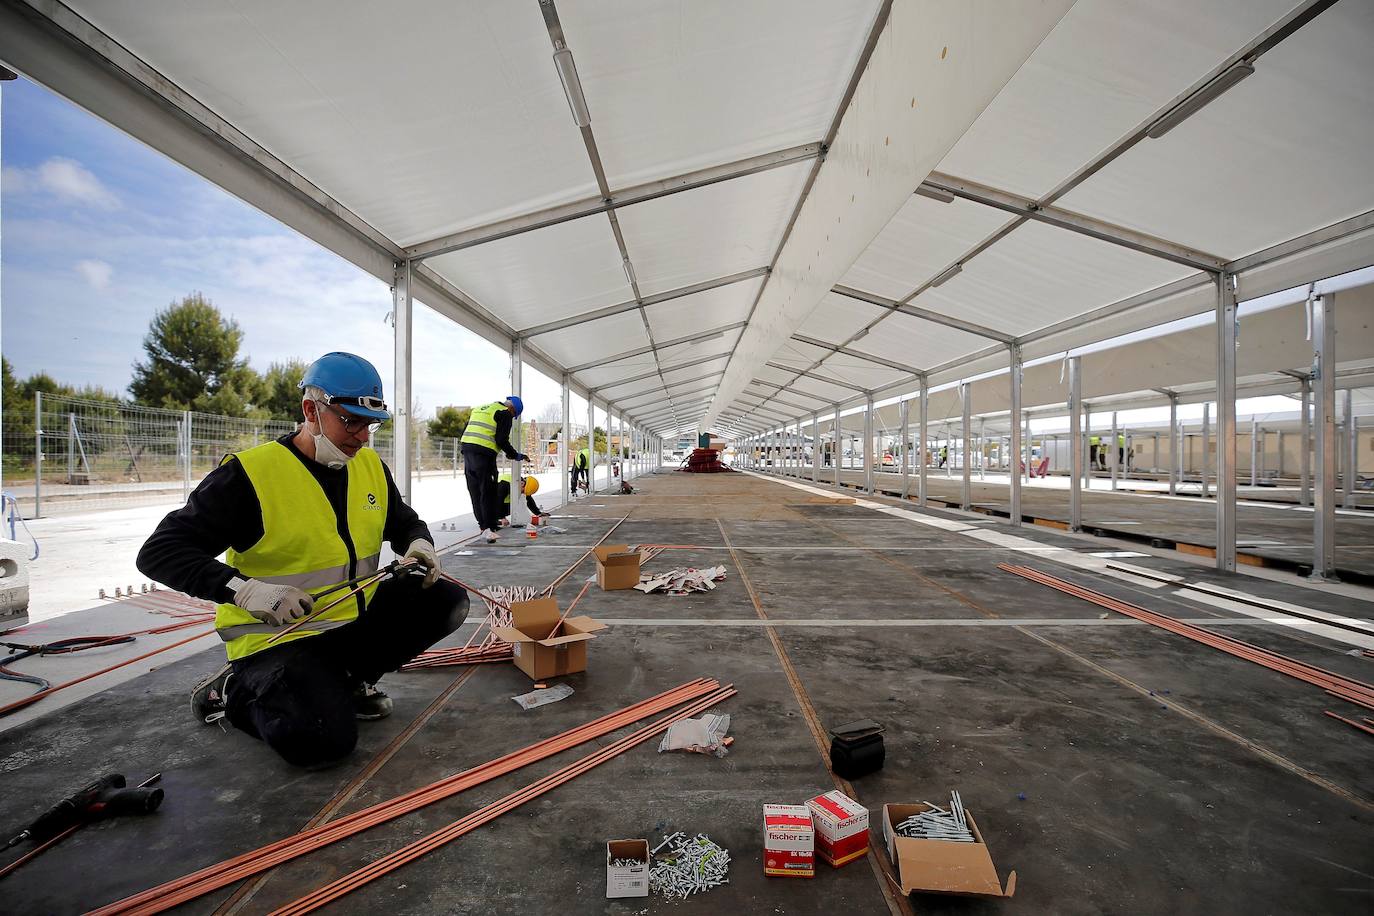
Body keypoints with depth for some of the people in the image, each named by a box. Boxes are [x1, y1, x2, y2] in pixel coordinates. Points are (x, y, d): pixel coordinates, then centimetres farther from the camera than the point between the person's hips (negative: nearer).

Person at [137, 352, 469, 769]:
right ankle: (234, 691, 7)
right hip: (280, 635, -6)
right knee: (324, 740, -25)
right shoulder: (250, 472, -17)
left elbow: (404, 521, 16)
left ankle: (348, 679, 10)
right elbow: (159, 552, -15)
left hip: (357, 617, 7)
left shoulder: (370, 465, 2)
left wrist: (419, 544, -8)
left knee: (446, 601, -10)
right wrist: (242, 590, -30)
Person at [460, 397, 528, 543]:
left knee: (475, 491, 13)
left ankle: (484, 524, 20)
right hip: (485, 453, -8)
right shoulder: (505, 413, 0)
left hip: (466, 448, 8)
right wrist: (515, 455, 1)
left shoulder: (478, 409, 25)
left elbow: (465, 432, 23)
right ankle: (489, 527, -6)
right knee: (488, 492, -4)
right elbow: (501, 440, -9)